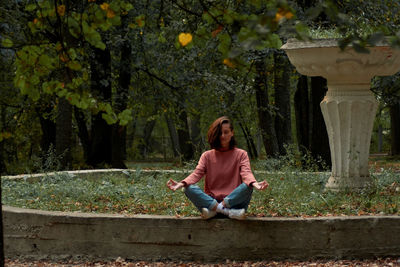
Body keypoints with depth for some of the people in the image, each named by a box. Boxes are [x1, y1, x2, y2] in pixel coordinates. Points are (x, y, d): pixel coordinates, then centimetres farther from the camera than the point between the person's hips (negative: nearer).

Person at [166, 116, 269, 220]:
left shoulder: (241, 154, 9)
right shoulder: (207, 156, 14)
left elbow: (246, 173, -9)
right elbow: (197, 173, -2)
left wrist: (254, 183, -35)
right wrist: (182, 183, -25)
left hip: (233, 201, -1)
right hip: (210, 201, 1)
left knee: (247, 187, -30)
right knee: (188, 189, -25)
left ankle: (215, 210, -31)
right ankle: (229, 212, -36)